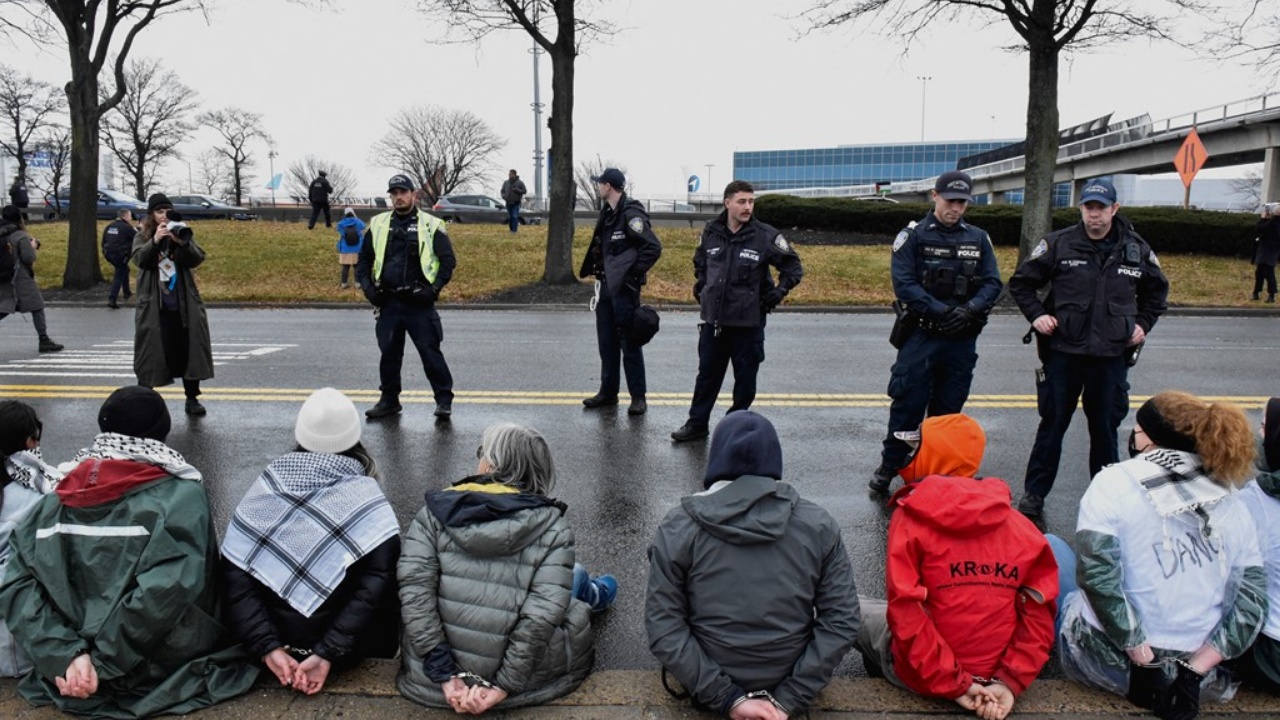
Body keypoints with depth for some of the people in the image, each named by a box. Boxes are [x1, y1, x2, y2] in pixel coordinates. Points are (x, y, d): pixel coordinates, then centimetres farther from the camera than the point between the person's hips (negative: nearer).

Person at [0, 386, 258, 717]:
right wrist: (103, 663, -17)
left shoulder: (59, 500, 1)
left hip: (73, 679, 7)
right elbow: (163, 592, -26)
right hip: (163, 677, -6)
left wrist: (67, 655, -15)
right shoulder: (182, 497, -14)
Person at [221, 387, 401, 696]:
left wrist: (267, 646, -14)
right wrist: (328, 655, -19)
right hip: (349, 648, -3)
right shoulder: (367, 497, -13)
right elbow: (375, 584, -22)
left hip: (280, 641, 3)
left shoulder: (266, 486, -6)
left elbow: (234, 575, -12)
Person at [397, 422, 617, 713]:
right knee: (573, 577, 23)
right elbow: (542, 613, -18)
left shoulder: (435, 512, -4)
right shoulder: (551, 525, -9)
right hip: (524, 675, -2)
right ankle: (592, 596, 55)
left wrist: (446, 675, -13)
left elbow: (414, 588, -14)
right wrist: (503, 685, -12)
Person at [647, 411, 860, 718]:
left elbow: (663, 630, -20)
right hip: (790, 684, 2)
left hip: (710, 688, -1)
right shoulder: (819, 525, -12)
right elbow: (842, 621, -13)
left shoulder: (678, 528, -17)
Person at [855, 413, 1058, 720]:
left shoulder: (911, 517, -13)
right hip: (994, 674, 5)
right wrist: (1010, 682, -7)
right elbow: (1039, 612, -7)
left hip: (921, 675, -5)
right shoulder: (1020, 525, -2)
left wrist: (953, 684, -14)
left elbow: (905, 612, -20)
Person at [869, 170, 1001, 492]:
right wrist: (941, 311, -19)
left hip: (962, 339, 4)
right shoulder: (913, 236, -3)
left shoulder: (979, 239, 9)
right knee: (908, 405, -2)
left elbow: (993, 283, 4)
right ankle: (889, 467, 11)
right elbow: (904, 284, -11)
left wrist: (970, 309, -15)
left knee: (949, 408, 11)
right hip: (921, 335, -3)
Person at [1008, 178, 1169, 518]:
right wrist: (1036, 314, -5)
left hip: (1112, 357, 2)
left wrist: (1143, 324, 10)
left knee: (1105, 428, 12)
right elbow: (1020, 283, 6)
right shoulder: (1059, 244, -3)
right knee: (1052, 425, 7)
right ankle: (1034, 493, 17)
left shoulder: (1137, 250, 4)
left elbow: (1157, 291, 21)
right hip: (1063, 353, -2)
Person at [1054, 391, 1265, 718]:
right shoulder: (1231, 499, 2)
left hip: (1112, 663, -6)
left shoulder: (1115, 481, -12)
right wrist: (1195, 670, -6)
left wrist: (1143, 659, -17)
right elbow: (1252, 601, -2)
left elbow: (1097, 574, -23)